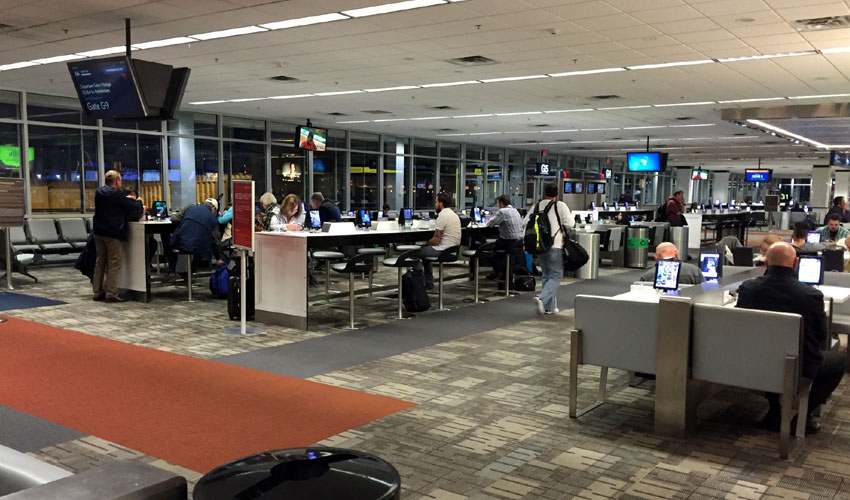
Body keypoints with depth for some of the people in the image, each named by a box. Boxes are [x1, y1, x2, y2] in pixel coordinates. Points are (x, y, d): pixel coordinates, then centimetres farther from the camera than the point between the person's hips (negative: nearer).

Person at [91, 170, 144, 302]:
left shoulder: (99, 192, 9)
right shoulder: (117, 194, -13)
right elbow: (133, 208, -10)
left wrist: (127, 199, 26)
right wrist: (139, 202, 11)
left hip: (99, 232, 7)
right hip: (112, 233, -7)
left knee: (100, 262, 14)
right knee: (114, 263, -2)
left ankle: (97, 292, 18)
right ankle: (111, 294, -4)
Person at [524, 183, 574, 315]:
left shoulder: (536, 206, 4)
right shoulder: (560, 206, -7)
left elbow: (524, 223, 3)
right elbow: (570, 224, -10)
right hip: (555, 246, -5)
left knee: (546, 275, 15)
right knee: (556, 276, 2)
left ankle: (550, 307, 17)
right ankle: (542, 298, -20)